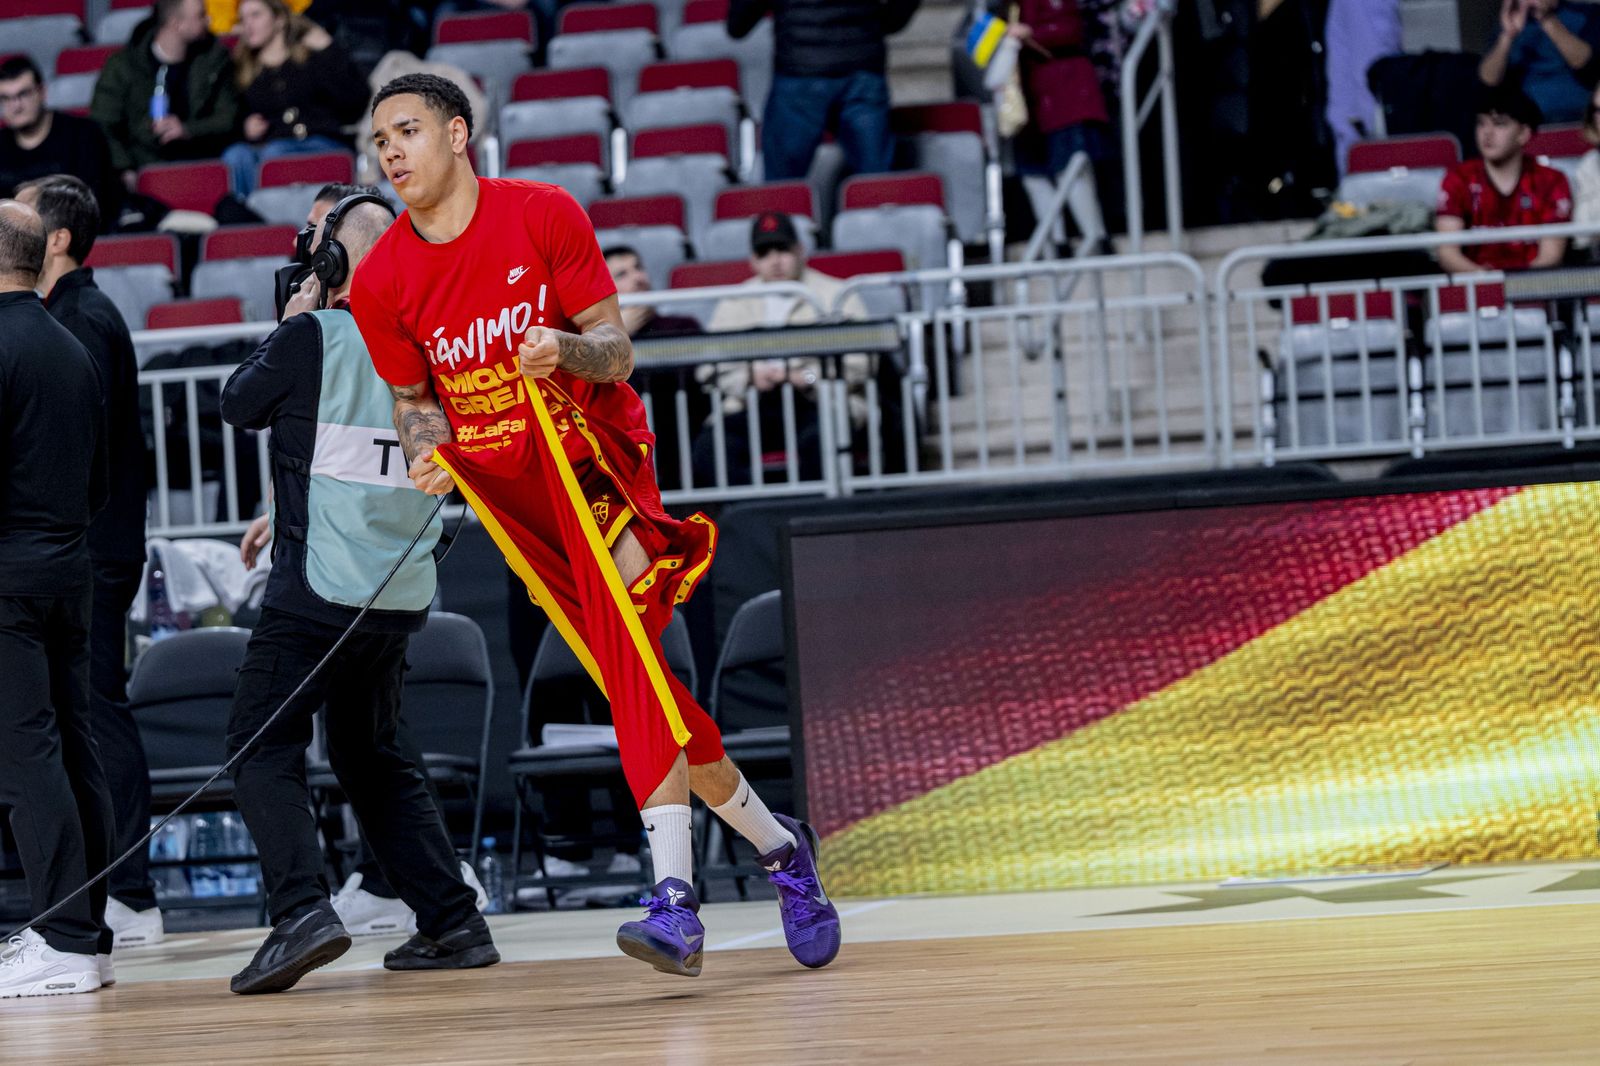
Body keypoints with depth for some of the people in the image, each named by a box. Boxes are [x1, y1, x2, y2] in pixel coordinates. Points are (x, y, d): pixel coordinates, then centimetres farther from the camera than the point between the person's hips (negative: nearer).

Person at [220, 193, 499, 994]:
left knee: (261, 745, -2)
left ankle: (302, 911, -21)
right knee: (371, 757, 19)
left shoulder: (311, 337, -10)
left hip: (320, 588, -6)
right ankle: (453, 922, 14)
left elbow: (239, 405, 6)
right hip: (404, 595, 6)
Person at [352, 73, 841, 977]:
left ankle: (676, 896, -28)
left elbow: (616, 352, -5)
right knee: (641, 685, 1)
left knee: (627, 654, -24)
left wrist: (567, 349, -27)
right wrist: (427, 450, -9)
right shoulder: (382, 283, 0)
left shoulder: (544, 216, -8)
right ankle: (777, 847, 17)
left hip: (593, 456, -3)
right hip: (506, 489, 4)